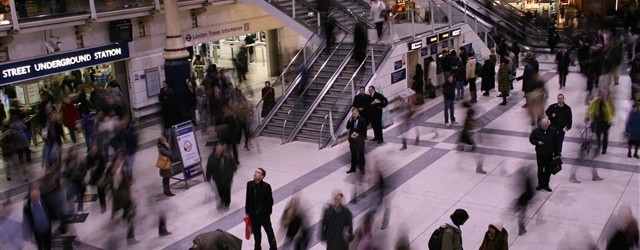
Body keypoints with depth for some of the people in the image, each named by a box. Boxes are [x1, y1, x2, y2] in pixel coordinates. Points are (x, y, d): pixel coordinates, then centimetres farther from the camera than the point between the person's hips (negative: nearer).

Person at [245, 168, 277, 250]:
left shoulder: (266, 186, -17)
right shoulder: (249, 184, -4)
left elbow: (270, 201, -11)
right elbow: (248, 199, 3)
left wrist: (268, 212, -10)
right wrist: (247, 212, 7)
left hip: (264, 214, -4)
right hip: (253, 214, 4)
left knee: (269, 231, 10)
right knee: (256, 231, 21)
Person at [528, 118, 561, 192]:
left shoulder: (553, 131, -8)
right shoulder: (536, 131, -11)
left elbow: (556, 143, 0)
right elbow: (531, 139, 1)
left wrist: (556, 153, 1)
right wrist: (537, 142, -19)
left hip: (549, 154, 1)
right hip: (540, 154, 0)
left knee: (548, 170, 10)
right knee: (540, 169, 12)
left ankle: (546, 185, 23)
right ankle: (540, 184, 26)